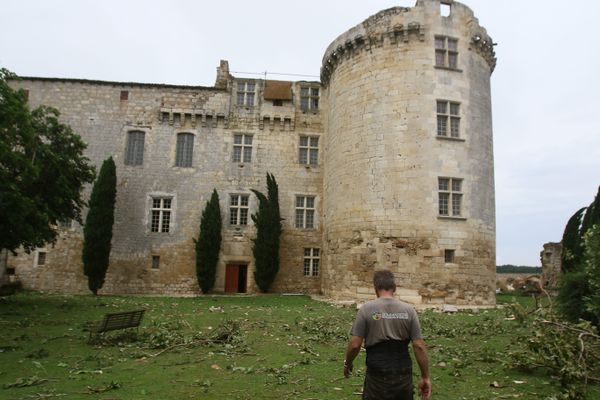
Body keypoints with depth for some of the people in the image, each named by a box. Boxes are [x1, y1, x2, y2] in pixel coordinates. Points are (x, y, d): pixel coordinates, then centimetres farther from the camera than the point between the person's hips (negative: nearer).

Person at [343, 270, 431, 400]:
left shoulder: (366, 309, -9)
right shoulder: (408, 310, -2)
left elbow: (354, 344, -9)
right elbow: (419, 346, -4)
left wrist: (347, 363, 8)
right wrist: (425, 377, 4)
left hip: (377, 377, -3)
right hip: (404, 376, 3)